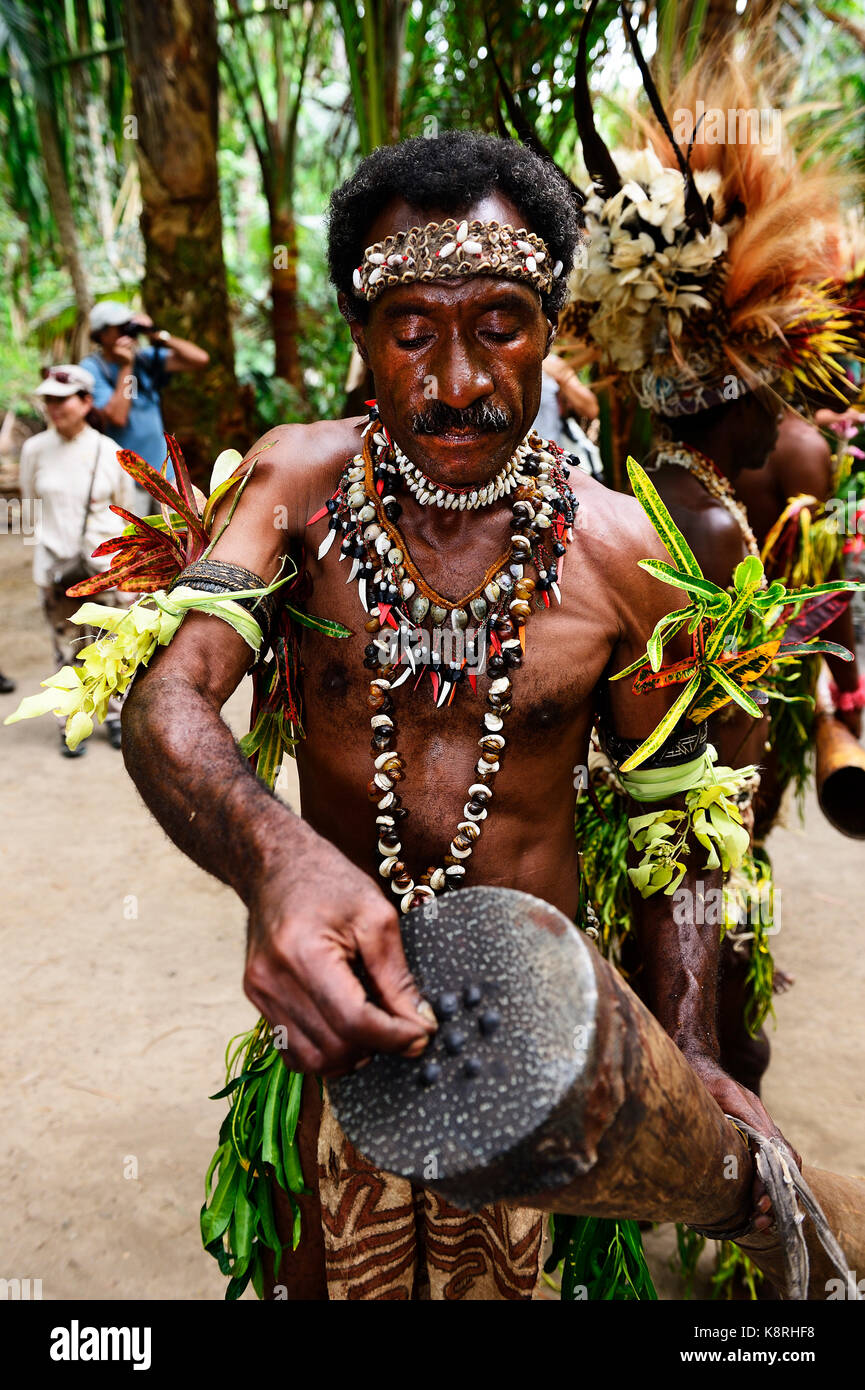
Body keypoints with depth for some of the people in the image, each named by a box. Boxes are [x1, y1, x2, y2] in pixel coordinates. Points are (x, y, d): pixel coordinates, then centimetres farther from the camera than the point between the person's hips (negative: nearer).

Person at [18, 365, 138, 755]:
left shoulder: (107, 451, -4)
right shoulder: (35, 449, -1)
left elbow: (124, 505, 6)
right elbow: (30, 499, 12)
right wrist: (56, 531, 8)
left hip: (105, 564, 0)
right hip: (55, 563, 1)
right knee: (67, 647, 5)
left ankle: (116, 715, 25)